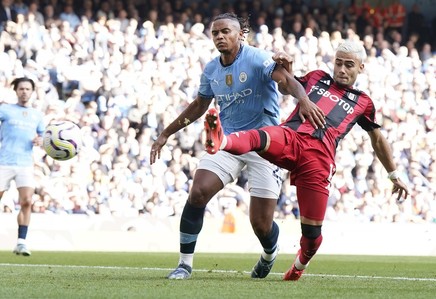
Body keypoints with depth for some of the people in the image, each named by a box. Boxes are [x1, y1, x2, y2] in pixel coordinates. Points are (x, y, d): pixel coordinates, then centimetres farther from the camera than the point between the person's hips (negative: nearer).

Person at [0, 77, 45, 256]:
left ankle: (21, 242, -10)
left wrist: (40, 141, 1)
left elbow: (43, 137, 23)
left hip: (25, 165, 2)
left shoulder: (37, 116, 17)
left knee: (26, 202, -14)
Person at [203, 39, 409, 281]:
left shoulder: (362, 103, 24)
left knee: (312, 231, -4)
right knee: (258, 138, -38)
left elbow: (378, 140, 34)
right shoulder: (316, 78, 27)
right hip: (289, 137, 0)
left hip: (318, 158, 0)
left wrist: (394, 175, 37)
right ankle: (222, 141, -71)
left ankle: (300, 265, 28)